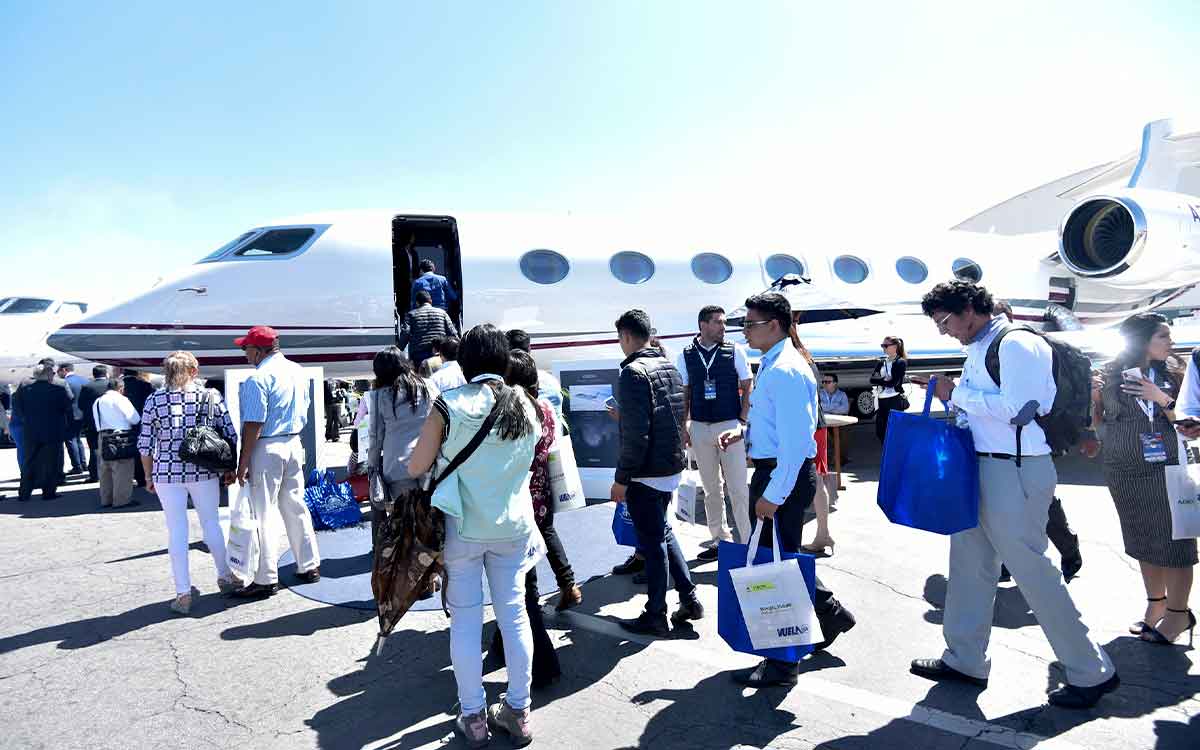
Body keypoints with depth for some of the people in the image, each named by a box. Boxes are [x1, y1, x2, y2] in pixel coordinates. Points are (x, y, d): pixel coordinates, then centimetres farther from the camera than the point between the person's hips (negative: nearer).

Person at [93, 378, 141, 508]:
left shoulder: (98, 401, 16)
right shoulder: (120, 399, -8)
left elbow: (97, 422, 18)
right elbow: (135, 419, -11)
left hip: (102, 436, 8)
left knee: (105, 469, 14)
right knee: (122, 470, -3)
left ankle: (106, 499, 20)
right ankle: (121, 500, -2)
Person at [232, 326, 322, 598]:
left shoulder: (258, 379, -16)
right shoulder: (298, 371, 8)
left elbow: (253, 425, -18)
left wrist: (243, 462, -14)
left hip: (266, 448, -8)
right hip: (294, 444, 8)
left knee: (264, 514, -1)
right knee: (296, 507, 15)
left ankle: (266, 579, 5)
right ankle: (309, 566, 22)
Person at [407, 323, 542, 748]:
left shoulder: (449, 406, -14)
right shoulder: (525, 407, -2)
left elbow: (416, 468, -8)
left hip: (462, 527, -3)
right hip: (512, 525, 3)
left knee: (465, 620, 8)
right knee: (514, 614, 12)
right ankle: (519, 712, 23)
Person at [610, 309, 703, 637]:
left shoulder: (633, 372, -17)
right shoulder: (670, 367, 9)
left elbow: (636, 434, -22)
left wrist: (621, 479, -15)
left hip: (646, 474, -8)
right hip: (671, 468, 8)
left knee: (652, 542, 3)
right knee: (663, 533, 22)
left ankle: (655, 617, 15)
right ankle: (689, 598, 25)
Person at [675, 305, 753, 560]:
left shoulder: (734, 351, -1)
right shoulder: (685, 356, 3)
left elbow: (747, 387, 2)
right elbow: (684, 393, 9)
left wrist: (743, 420, -6)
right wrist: (684, 426, 4)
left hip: (730, 426, -2)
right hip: (699, 428, 3)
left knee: (738, 487, -4)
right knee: (711, 488, 12)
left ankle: (748, 541, 4)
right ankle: (719, 539, 24)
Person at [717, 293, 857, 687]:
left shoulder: (785, 371, -20)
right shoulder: (771, 365, 12)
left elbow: (794, 439, -25)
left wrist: (773, 495, -24)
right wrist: (744, 432, 10)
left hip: (784, 474, -10)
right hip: (773, 470, 10)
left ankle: (783, 663, 15)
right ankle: (830, 613, 40)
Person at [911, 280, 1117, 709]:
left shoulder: (1016, 344, -15)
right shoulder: (979, 349, 13)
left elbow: (1013, 407, -24)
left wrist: (956, 394, -17)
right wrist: (955, 403, 5)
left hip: (1015, 471, -10)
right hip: (983, 466, 10)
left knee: (1031, 571, -1)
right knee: (969, 563, 15)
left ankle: (1091, 672, 16)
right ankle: (964, 660, 28)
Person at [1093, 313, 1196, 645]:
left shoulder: (1172, 374, 2)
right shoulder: (1111, 376, 0)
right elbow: (1096, 422, 4)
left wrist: (1163, 400, -16)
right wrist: (1093, 397, -13)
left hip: (1166, 469, -1)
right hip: (1124, 471, 1)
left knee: (1173, 541, 0)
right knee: (1143, 541, 12)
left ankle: (1178, 612, 12)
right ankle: (1155, 605, 26)